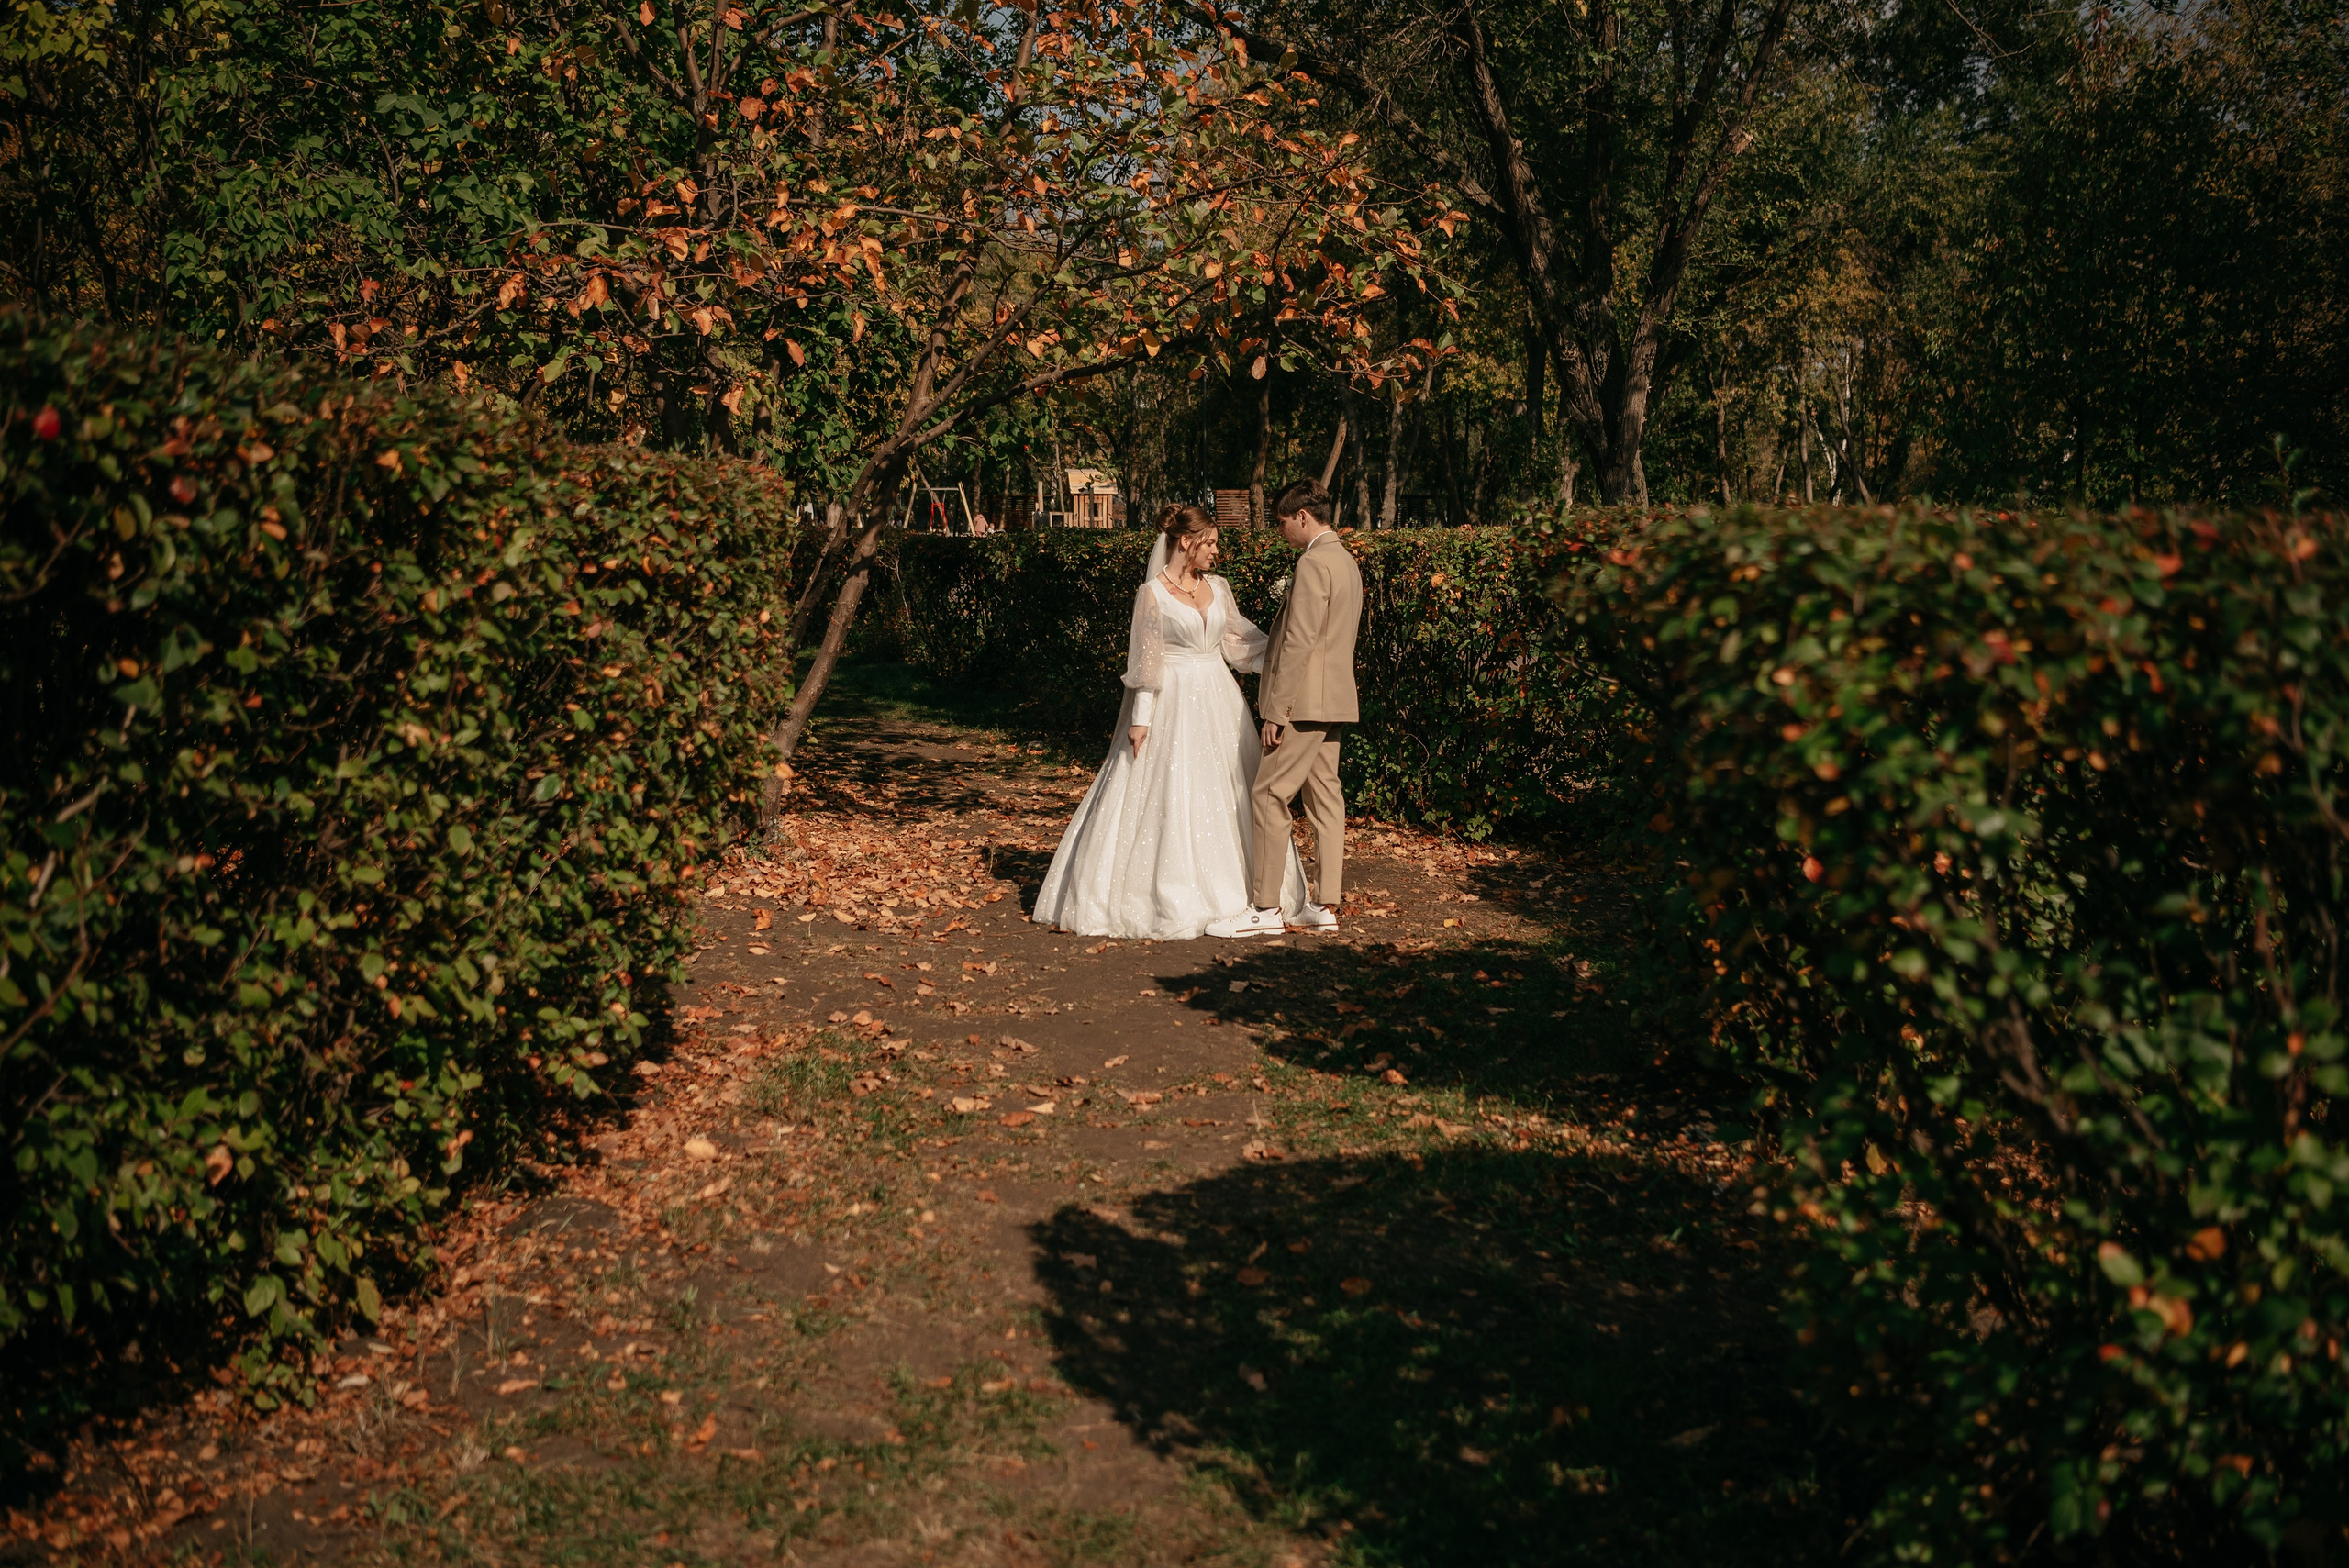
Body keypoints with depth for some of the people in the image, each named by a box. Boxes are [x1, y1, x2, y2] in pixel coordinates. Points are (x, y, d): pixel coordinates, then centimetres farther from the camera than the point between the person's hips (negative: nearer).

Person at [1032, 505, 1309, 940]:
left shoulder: (1218, 588, 9)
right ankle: (1170, 900, 3)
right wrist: (1140, 718, -11)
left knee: (1228, 794, 9)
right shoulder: (1153, 593, -7)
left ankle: (1227, 891, 19)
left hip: (1218, 700, 6)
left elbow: (1238, 641, 14)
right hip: (1172, 705, -6)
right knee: (1167, 798, -4)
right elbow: (1146, 660, -8)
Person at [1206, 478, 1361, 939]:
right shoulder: (1346, 561, 15)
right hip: (1334, 699, 10)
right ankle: (1325, 905, 12)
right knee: (1324, 798, 10)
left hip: (1304, 701, -10)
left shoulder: (1313, 563, -16)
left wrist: (1276, 710, -18)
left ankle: (1265, 908, -4)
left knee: (1268, 796, -6)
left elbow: (1299, 642, -20)